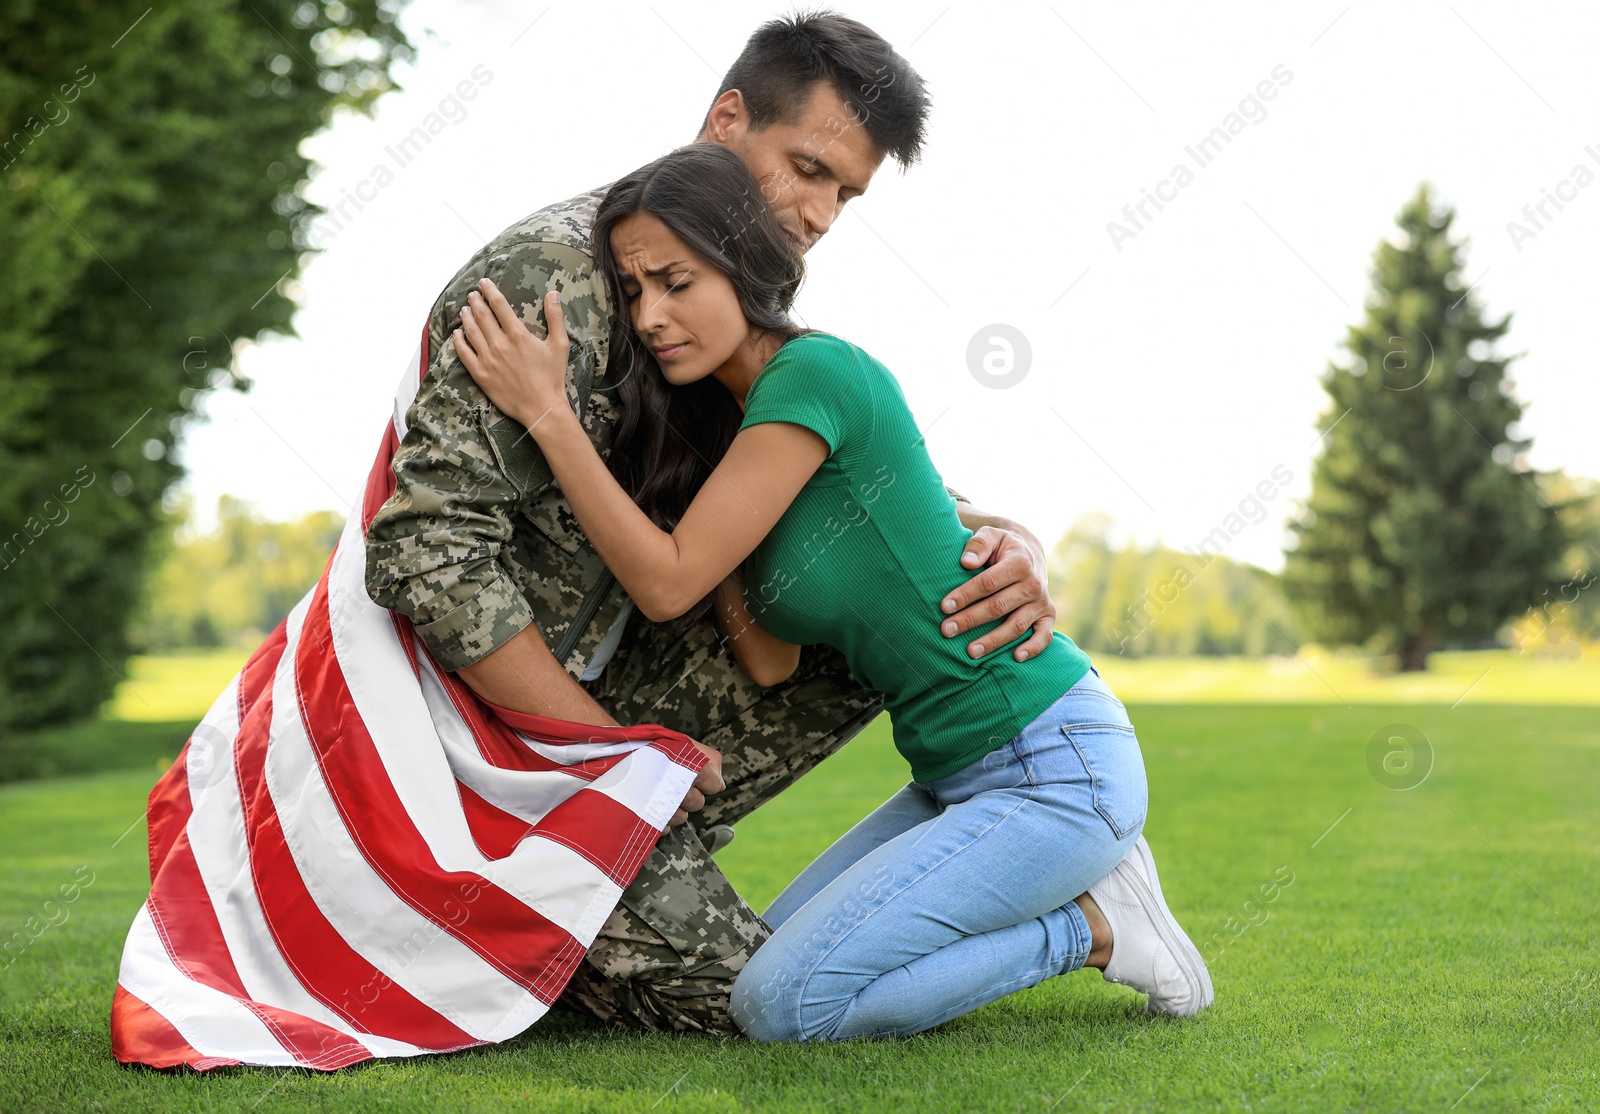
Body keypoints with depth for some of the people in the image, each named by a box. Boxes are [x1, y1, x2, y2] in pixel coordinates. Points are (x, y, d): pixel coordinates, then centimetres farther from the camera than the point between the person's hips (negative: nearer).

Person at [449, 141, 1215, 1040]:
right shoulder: (728, 419, 11)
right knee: (757, 956, 15)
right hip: (964, 777, 10)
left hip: (1055, 767, -10)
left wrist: (548, 411, -15)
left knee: (783, 1003, -15)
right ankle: (1071, 880, 14)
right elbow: (771, 662, 5)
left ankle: (1092, 927, -1)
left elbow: (668, 585, -19)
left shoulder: (817, 373, -18)